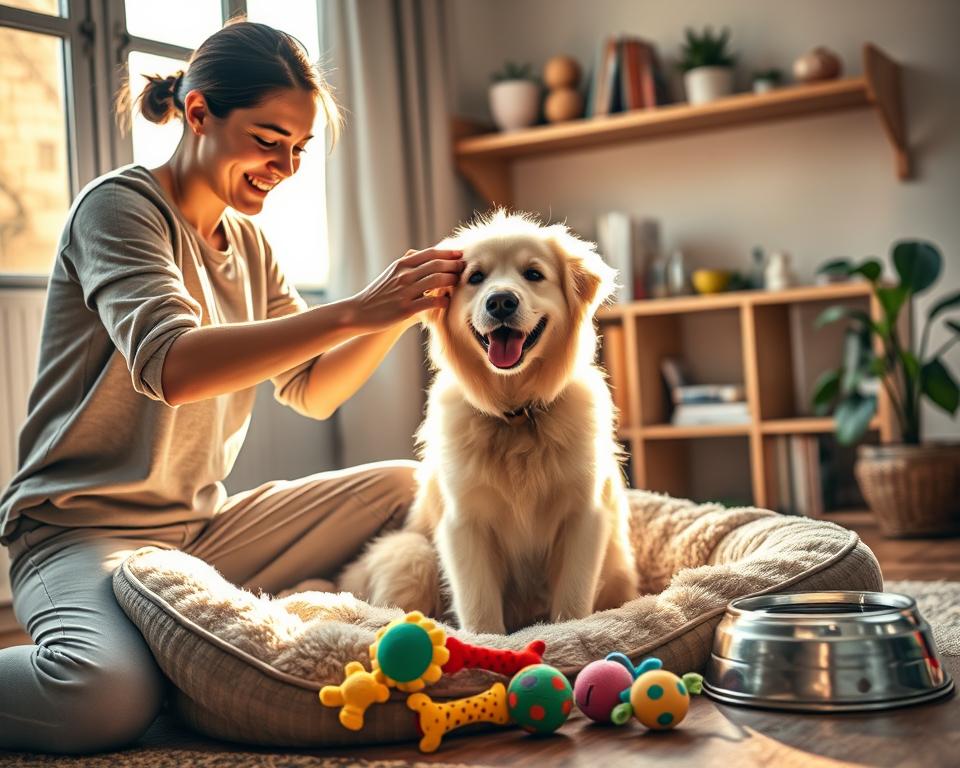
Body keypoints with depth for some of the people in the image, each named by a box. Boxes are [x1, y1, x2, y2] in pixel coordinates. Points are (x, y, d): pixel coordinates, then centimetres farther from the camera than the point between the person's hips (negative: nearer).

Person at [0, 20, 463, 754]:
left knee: (407, 487, -2)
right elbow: (170, 367, -29)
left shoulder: (249, 244, 13)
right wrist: (356, 310, -32)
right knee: (107, 697, -37)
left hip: (204, 527, 8)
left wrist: (404, 310, -7)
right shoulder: (120, 205, -12)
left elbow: (311, 391, 11)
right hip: (82, 528, -7)